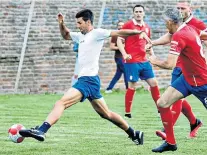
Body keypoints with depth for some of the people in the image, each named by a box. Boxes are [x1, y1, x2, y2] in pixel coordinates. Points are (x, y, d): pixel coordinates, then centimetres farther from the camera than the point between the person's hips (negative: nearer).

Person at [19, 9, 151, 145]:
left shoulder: (97, 33, -6)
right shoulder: (81, 36, 19)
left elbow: (118, 33, -9)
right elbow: (66, 35, 34)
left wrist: (140, 32, -14)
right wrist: (62, 24, 14)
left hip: (89, 80, -10)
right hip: (86, 80, 10)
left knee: (61, 103, -22)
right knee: (106, 114, 17)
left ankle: (41, 131, -35)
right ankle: (134, 134, 24)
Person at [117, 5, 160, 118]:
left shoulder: (146, 27, 12)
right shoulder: (128, 25, -6)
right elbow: (119, 41, -7)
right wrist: (124, 54, -20)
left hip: (144, 61, 6)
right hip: (132, 61, -6)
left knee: (153, 83, 7)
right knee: (132, 86, -6)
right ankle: (127, 112, 4)